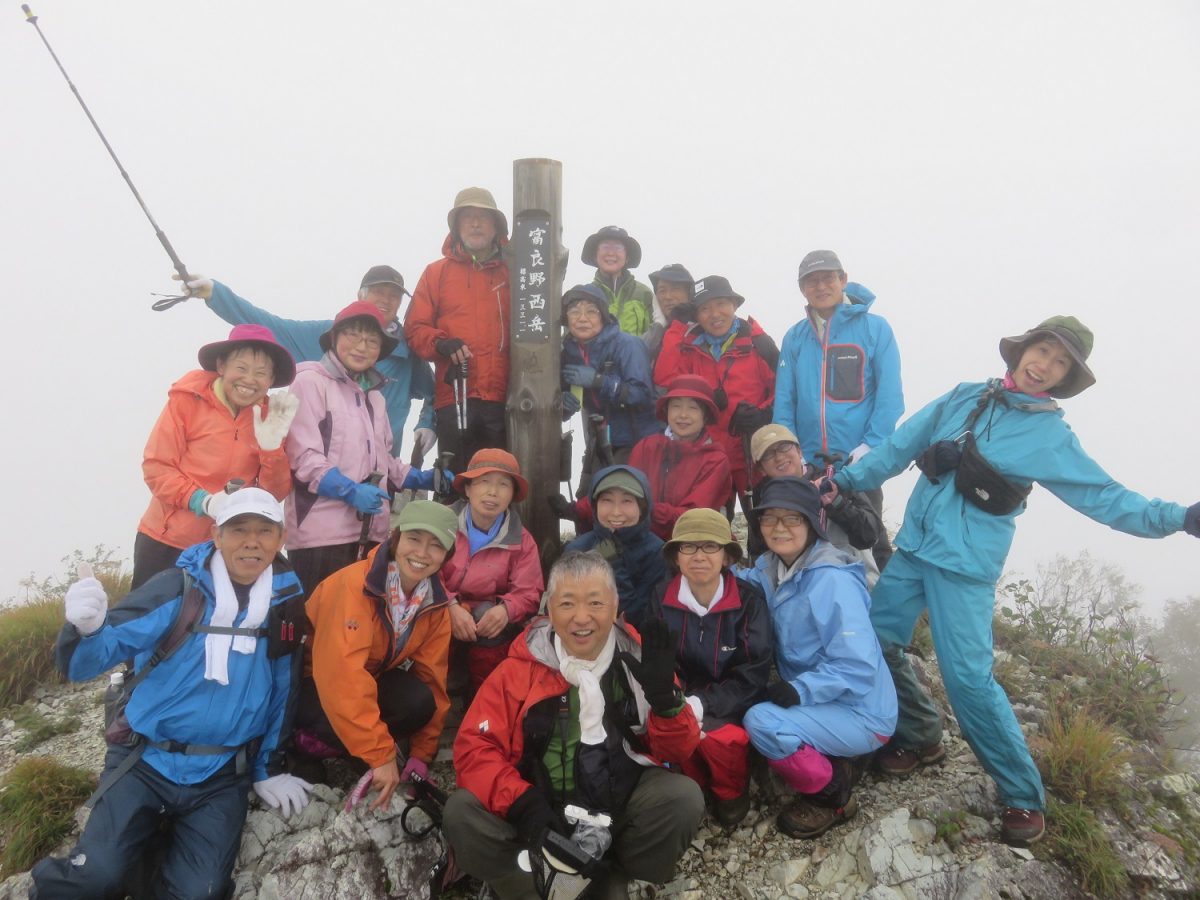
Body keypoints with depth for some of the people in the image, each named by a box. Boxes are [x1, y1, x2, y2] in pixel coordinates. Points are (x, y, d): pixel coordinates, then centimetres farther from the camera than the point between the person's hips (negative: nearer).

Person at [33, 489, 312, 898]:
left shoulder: (286, 603, 0)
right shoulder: (177, 587, -9)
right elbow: (85, 663, -13)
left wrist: (269, 769, 13)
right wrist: (86, 629, -35)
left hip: (222, 778, 2)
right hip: (144, 761, -2)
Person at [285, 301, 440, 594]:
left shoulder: (374, 395, 22)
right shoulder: (310, 382, -1)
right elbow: (302, 455, -11)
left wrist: (421, 479, 13)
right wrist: (349, 491, -20)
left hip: (370, 532, 7)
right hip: (322, 534, -7)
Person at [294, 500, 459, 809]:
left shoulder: (436, 603, -8)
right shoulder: (355, 584, -28)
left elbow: (432, 681, -4)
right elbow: (341, 674, -37)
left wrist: (420, 759, -9)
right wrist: (380, 754, -38)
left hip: (370, 680, 6)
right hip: (312, 682, -6)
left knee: (419, 700, -25)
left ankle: (320, 744, -6)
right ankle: (303, 744, -6)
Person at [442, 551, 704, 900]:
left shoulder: (637, 656, -3)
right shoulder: (521, 666, -7)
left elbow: (678, 750, -2)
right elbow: (473, 747, -9)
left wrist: (664, 695, -23)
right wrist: (521, 802, -25)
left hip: (621, 803, 1)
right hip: (542, 807, -1)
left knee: (684, 797, -24)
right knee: (462, 813, -23)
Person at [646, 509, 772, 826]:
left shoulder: (749, 598, -14)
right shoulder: (662, 598, -7)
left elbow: (753, 673, -15)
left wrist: (702, 704, -26)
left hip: (734, 703, -2)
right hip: (683, 702, 2)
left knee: (719, 737, -32)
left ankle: (732, 793, 4)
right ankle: (695, 784, 4)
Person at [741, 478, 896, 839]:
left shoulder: (833, 580, -24)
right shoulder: (770, 569, 2)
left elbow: (857, 665, -27)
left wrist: (801, 689, -32)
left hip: (859, 713, -9)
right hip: (813, 702, 9)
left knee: (762, 722, -29)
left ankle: (834, 796, -1)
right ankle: (838, 764, 13)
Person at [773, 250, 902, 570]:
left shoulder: (874, 327, -3)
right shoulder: (794, 337, 6)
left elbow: (889, 393, -7)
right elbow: (784, 399, 3)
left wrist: (871, 445, -15)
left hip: (859, 462, -3)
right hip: (808, 463, 3)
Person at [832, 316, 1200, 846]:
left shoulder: (1052, 436, -2)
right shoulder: (963, 397, 7)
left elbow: (1105, 497, -3)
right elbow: (900, 446, 12)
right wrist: (848, 479, 12)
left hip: (965, 568, -4)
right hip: (912, 549, 5)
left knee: (968, 679, -11)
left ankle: (1024, 797, 9)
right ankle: (919, 739, 29)